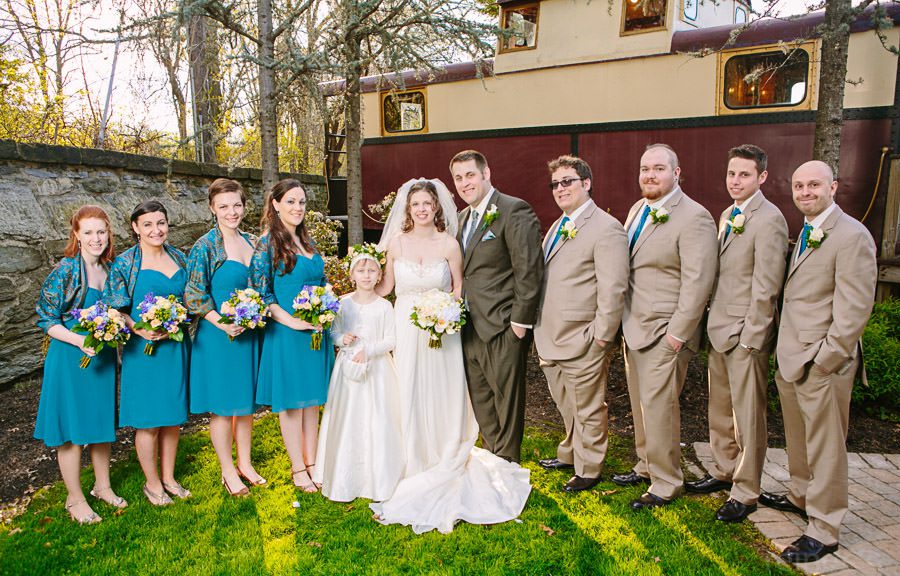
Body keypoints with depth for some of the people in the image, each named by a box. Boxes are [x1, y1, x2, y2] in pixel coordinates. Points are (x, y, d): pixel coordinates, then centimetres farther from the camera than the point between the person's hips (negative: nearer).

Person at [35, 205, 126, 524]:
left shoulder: (111, 270, 4)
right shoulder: (65, 271, -13)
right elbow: (47, 320, -12)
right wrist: (80, 341, -25)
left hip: (104, 356, 6)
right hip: (70, 358, -6)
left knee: (103, 423, 16)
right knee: (72, 429, 4)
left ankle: (102, 486, 34)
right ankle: (75, 499, 21)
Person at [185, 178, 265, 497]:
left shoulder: (252, 242, 7)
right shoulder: (205, 246, -10)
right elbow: (194, 295, -12)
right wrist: (222, 324, -19)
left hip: (249, 334, 6)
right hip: (217, 337, -6)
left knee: (247, 400, 15)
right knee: (221, 404, 5)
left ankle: (245, 463, 31)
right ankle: (228, 471, 21)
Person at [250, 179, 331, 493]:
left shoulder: (307, 241, 11)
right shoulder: (268, 243, -8)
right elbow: (261, 293, -12)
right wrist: (292, 321, -19)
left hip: (316, 333, 7)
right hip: (286, 334, -6)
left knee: (312, 398, 13)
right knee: (291, 401, 5)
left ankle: (312, 462, 26)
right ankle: (298, 470, 18)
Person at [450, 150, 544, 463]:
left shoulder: (515, 211, -12)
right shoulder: (463, 217, 14)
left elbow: (529, 270, -18)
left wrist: (521, 320, -18)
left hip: (503, 329, -8)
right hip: (470, 328, 8)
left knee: (507, 400, 5)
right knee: (481, 401, 18)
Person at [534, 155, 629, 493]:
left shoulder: (606, 229, -14)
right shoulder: (557, 227, 15)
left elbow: (613, 289, -18)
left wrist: (602, 337, -18)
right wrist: (540, 329, 16)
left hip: (583, 343, -8)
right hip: (551, 340, 8)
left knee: (588, 409, 9)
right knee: (566, 406, 23)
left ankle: (588, 469, 26)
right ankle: (569, 454, 42)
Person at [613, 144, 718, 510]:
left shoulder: (694, 218, -14)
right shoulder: (637, 209, 11)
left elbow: (698, 281, -18)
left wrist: (678, 332, -18)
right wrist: (623, 321, 13)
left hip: (664, 333, -8)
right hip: (633, 328, 8)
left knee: (658, 407, -1)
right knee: (640, 404, 17)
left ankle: (666, 483, 15)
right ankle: (646, 466, 34)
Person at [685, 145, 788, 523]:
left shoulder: (768, 220, -15)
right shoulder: (728, 215, 13)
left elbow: (766, 288, -17)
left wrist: (750, 337, -16)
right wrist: (713, 319, 12)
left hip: (746, 335, -8)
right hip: (719, 330, 8)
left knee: (748, 417, 5)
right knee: (719, 409, 19)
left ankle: (745, 493, 18)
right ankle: (723, 471, 36)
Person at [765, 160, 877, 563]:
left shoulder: (852, 236, -15)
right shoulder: (805, 233, 12)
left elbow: (855, 309, -18)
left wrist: (823, 361, -18)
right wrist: (787, 353, 10)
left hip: (821, 364, -8)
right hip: (790, 359, 8)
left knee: (825, 447, 5)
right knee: (798, 439, 22)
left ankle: (823, 530, 18)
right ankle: (801, 497, 41)